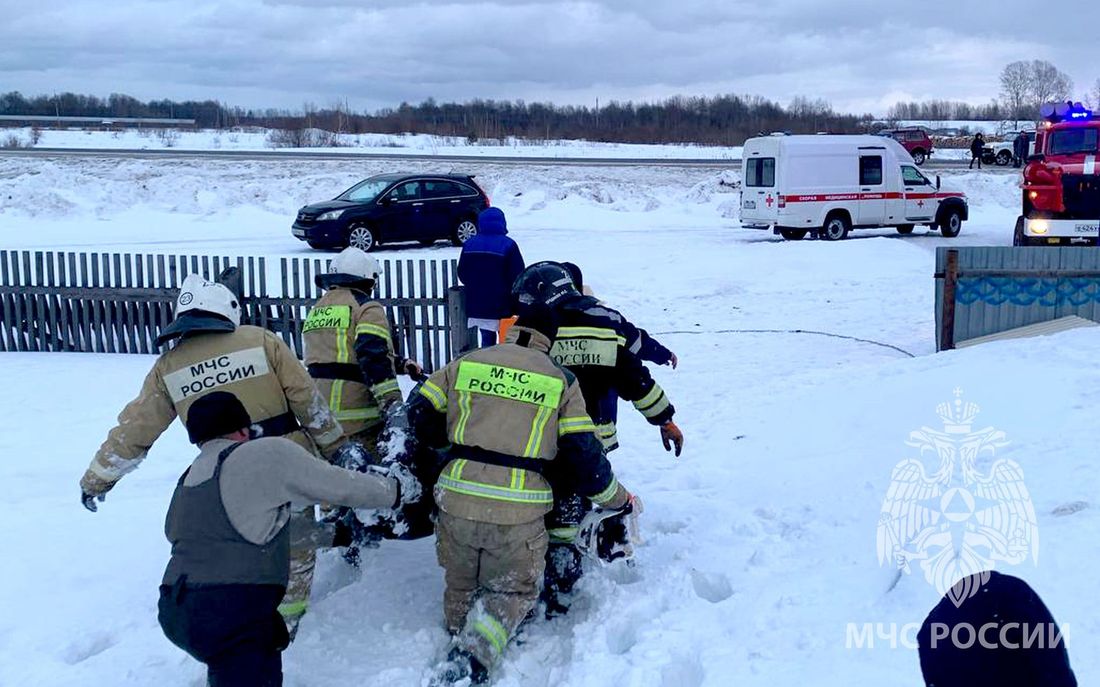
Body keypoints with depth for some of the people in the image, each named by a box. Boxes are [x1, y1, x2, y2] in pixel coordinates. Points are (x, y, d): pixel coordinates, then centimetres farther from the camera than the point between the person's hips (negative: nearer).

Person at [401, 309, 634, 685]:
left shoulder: (464, 364, 10)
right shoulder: (561, 381, 5)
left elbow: (419, 416, 13)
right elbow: (584, 457, 3)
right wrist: (620, 501, 17)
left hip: (457, 500, 2)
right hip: (518, 513, -2)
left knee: (460, 585, 26)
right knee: (514, 591, 16)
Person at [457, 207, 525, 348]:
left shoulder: (469, 244, 2)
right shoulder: (508, 245, -14)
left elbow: (462, 274, 9)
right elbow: (518, 276, -12)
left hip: (477, 305, 5)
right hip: (502, 306, -4)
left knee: (486, 339, 12)